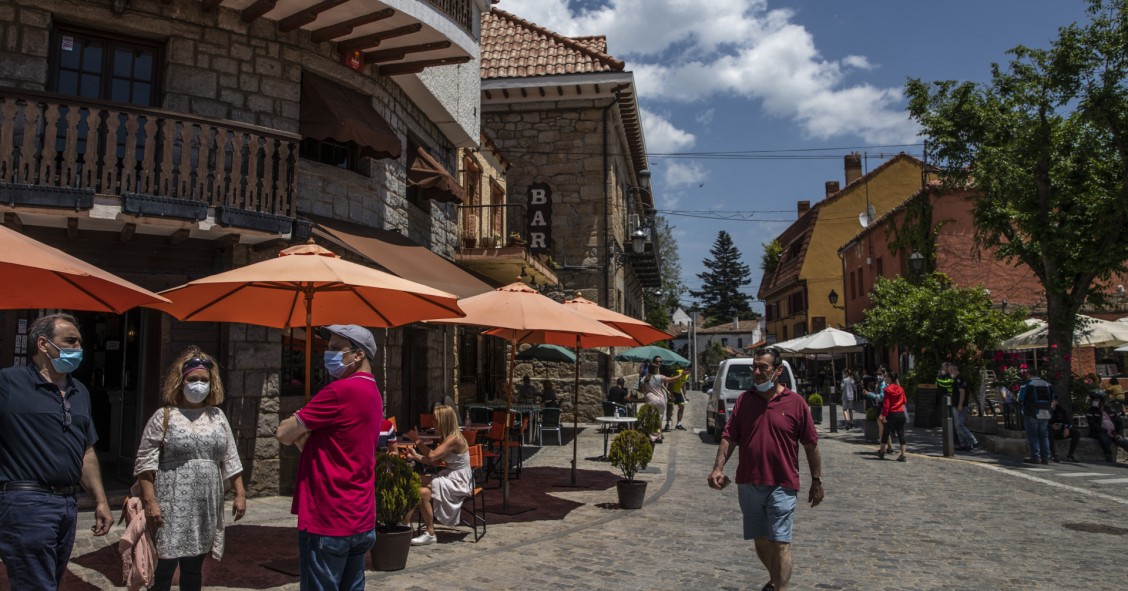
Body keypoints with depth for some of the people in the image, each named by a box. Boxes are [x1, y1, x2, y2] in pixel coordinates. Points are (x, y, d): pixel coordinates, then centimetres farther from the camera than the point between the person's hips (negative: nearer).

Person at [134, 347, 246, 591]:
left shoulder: (217, 416, 11)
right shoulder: (164, 416, -3)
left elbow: (230, 460, 12)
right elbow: (145, 463, -6)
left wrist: (240, 494, 7)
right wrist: (150, 501, -12)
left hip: (206, 508, 4)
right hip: (172, 508, -4)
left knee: (193, 568, 14)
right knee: (164, 569, -1)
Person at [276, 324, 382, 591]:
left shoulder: (341, 391, -18)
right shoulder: (372, 392, 12)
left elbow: (284, 433, -12)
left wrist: (296, 430, 8)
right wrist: (302, 432, -2)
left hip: (328, 522, -9)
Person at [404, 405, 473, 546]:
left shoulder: (454, 439, -19)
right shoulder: (445, 438, 12)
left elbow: (432, 456, -26)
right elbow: (435, 461, 8)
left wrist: (417, 440, -15)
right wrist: (416, 456, -3)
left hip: (459, 482, -9)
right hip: (450, 477, 9)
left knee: (422, 491, -21)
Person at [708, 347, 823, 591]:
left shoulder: (796, 403, -4)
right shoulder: (744, 400, 4)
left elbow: (811, 445, 1)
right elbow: (729, 437, 3)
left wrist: (816, 481, 3)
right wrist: (718, 468, -9)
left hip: (782, 486, -4)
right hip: (748, 484, 4)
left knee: (780, 543, -5)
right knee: (760, 541, 17)